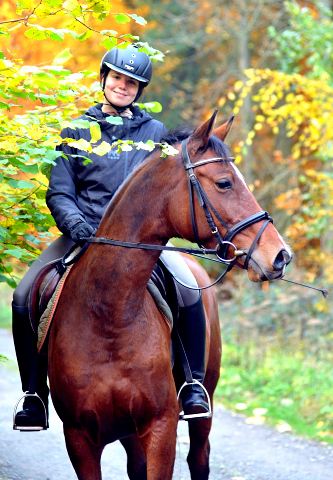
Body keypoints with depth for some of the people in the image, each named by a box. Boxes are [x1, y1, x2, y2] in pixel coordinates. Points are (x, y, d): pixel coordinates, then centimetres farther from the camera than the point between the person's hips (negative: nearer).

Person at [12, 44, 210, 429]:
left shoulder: (155, 133, 12)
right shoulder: (76, 132, 10)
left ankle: (194, 384, -8)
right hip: (84, 234, 1)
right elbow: (59, 193, 7)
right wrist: (75, 224, -14)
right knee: (23, 300, -19)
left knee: (189, 289, -27)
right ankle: (34, 394, -4)